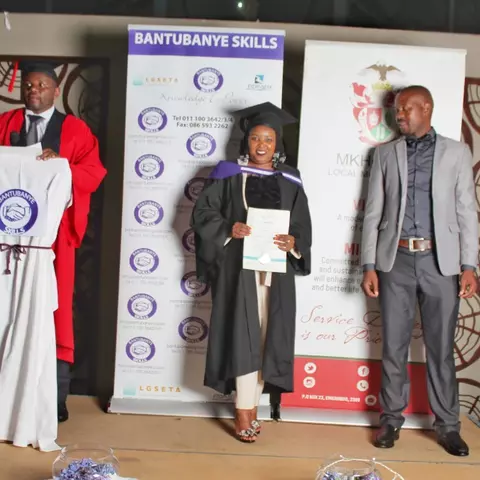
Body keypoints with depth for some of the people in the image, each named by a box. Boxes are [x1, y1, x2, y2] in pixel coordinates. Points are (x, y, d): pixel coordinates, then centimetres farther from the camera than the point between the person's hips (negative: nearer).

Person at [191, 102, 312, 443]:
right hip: (238, 266, -3)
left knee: (265, 336, 6)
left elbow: (303, 226, 9)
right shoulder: (229, 175, 4)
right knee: (243, 335, -5)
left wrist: (293, 242, -13)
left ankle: (252, 406, 18)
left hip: (275, 268, 3)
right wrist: (227, 229, -17)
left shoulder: (290, 181, 10)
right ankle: (244, 412, 3)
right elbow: (203, 212, 0)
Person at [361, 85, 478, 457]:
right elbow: (373, 212, 7)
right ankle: (392, 418, 19)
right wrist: (369, 265, 1)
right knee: (394, 345, 6)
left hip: (440, 260, -1)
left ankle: (448, 424, 18)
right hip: (396, 259, 1)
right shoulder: (386, 153, 9)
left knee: (441, 347, 6)